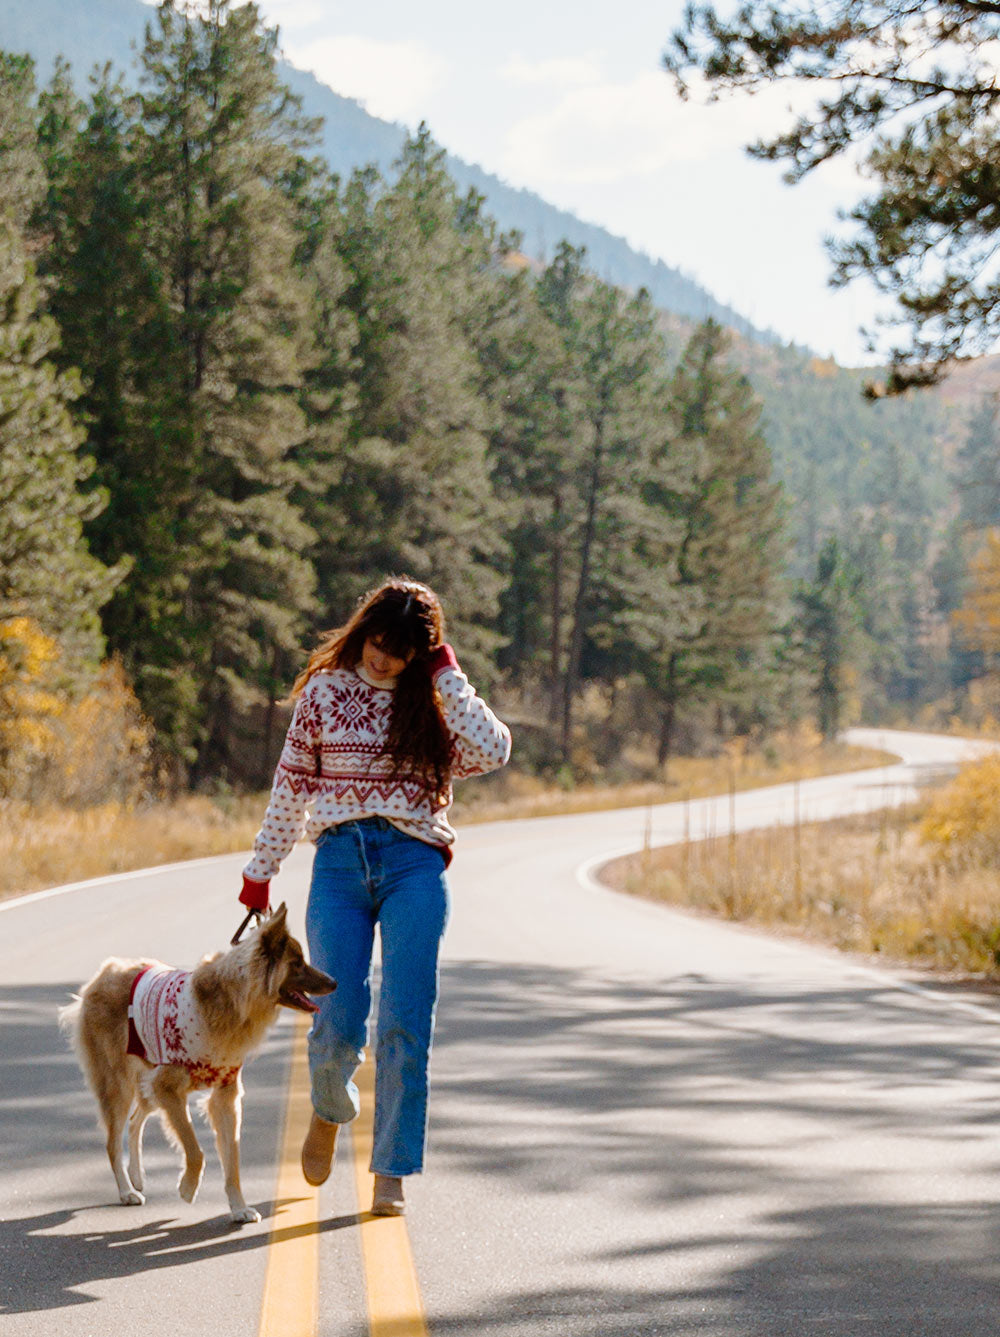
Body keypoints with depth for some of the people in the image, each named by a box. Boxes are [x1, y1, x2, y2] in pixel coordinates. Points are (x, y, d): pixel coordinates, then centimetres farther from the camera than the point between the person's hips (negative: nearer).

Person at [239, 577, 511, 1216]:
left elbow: (492, 751, -9)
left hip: (414, 864, 0)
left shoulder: (433, 701, 8)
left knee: (406, 1022, -7)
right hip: (340, 862, 0)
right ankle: (331, 1108, 28)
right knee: (338, 1024, -7)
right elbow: (292, 785, 13)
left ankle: (393, 1171, 3)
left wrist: (447, 678, -4)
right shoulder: (325, 692, 8)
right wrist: (262, 869, 16)